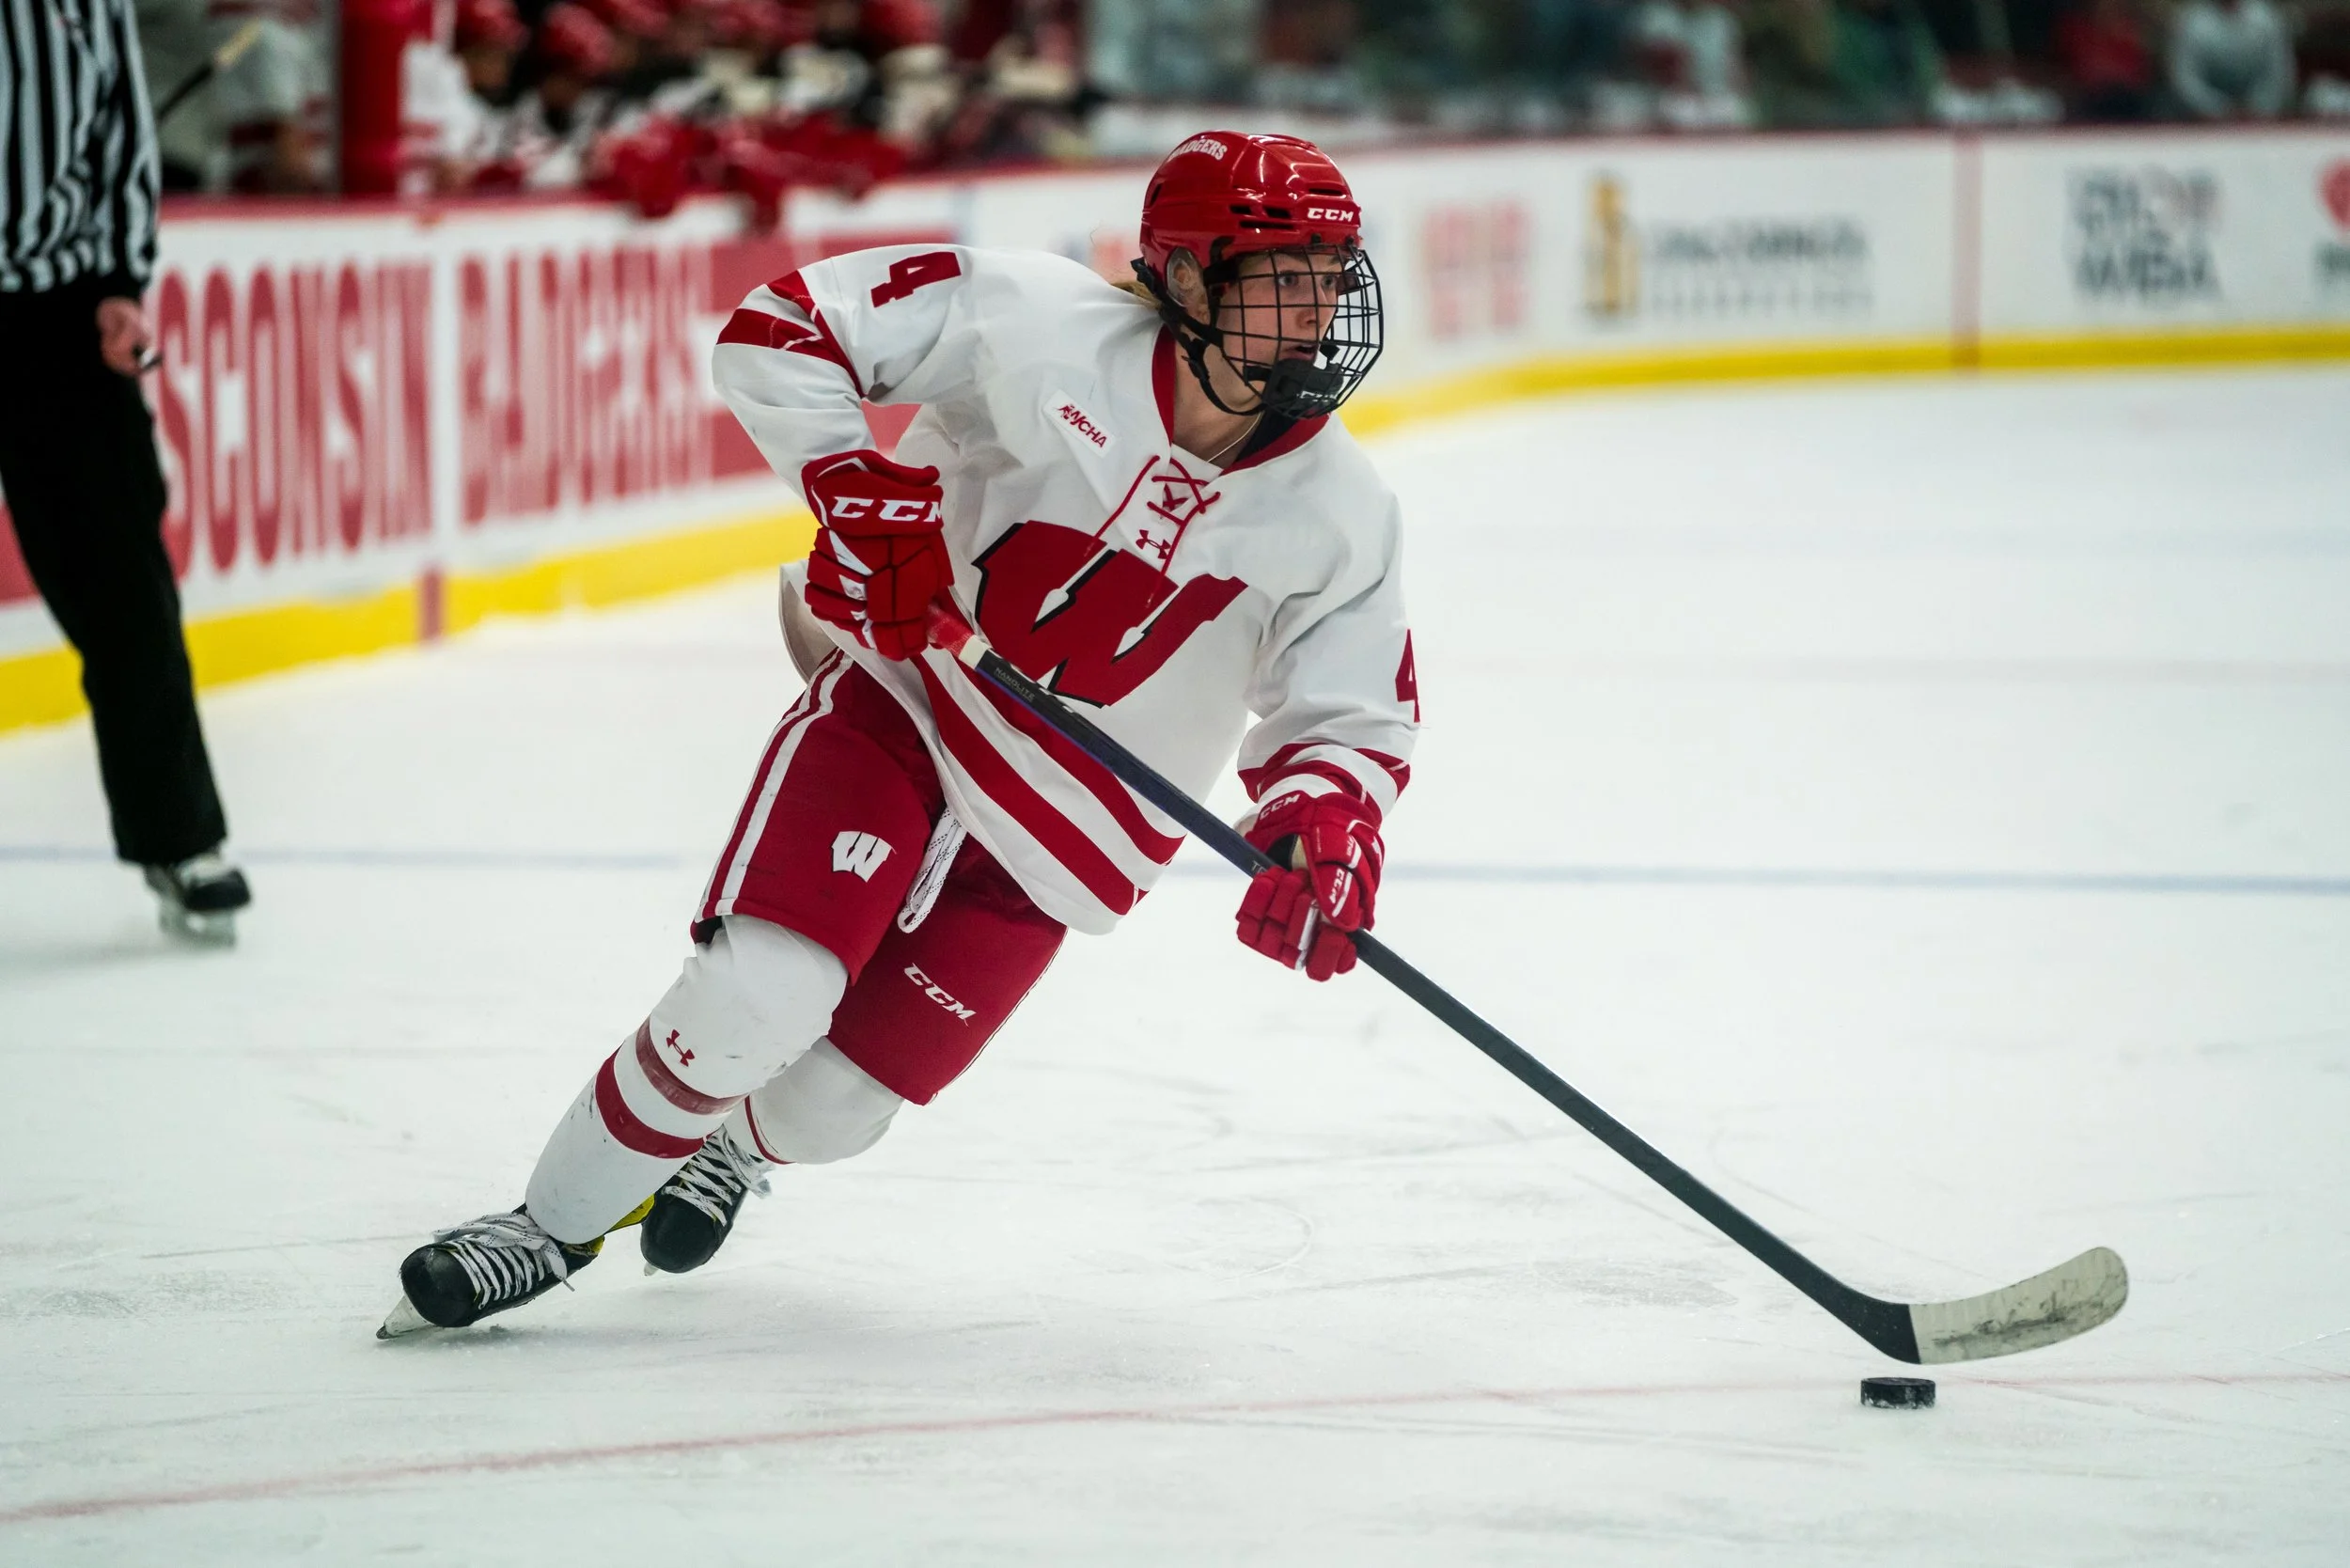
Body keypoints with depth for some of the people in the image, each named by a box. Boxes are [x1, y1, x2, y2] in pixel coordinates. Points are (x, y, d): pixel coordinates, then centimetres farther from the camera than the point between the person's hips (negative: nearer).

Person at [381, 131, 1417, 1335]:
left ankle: (728, 1148, 41)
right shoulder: (1045, 330, -20)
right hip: (897, 706, -2)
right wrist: (858, 492, -25)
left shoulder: (1338, 517, -12)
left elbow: (1352, 715, -4)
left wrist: (1325, 824, -25)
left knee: (824, 1109, 3)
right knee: (753, 1003, -22)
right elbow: (781, 331, -14)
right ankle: (552, 1226, 2)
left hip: (1055, 846, 2)